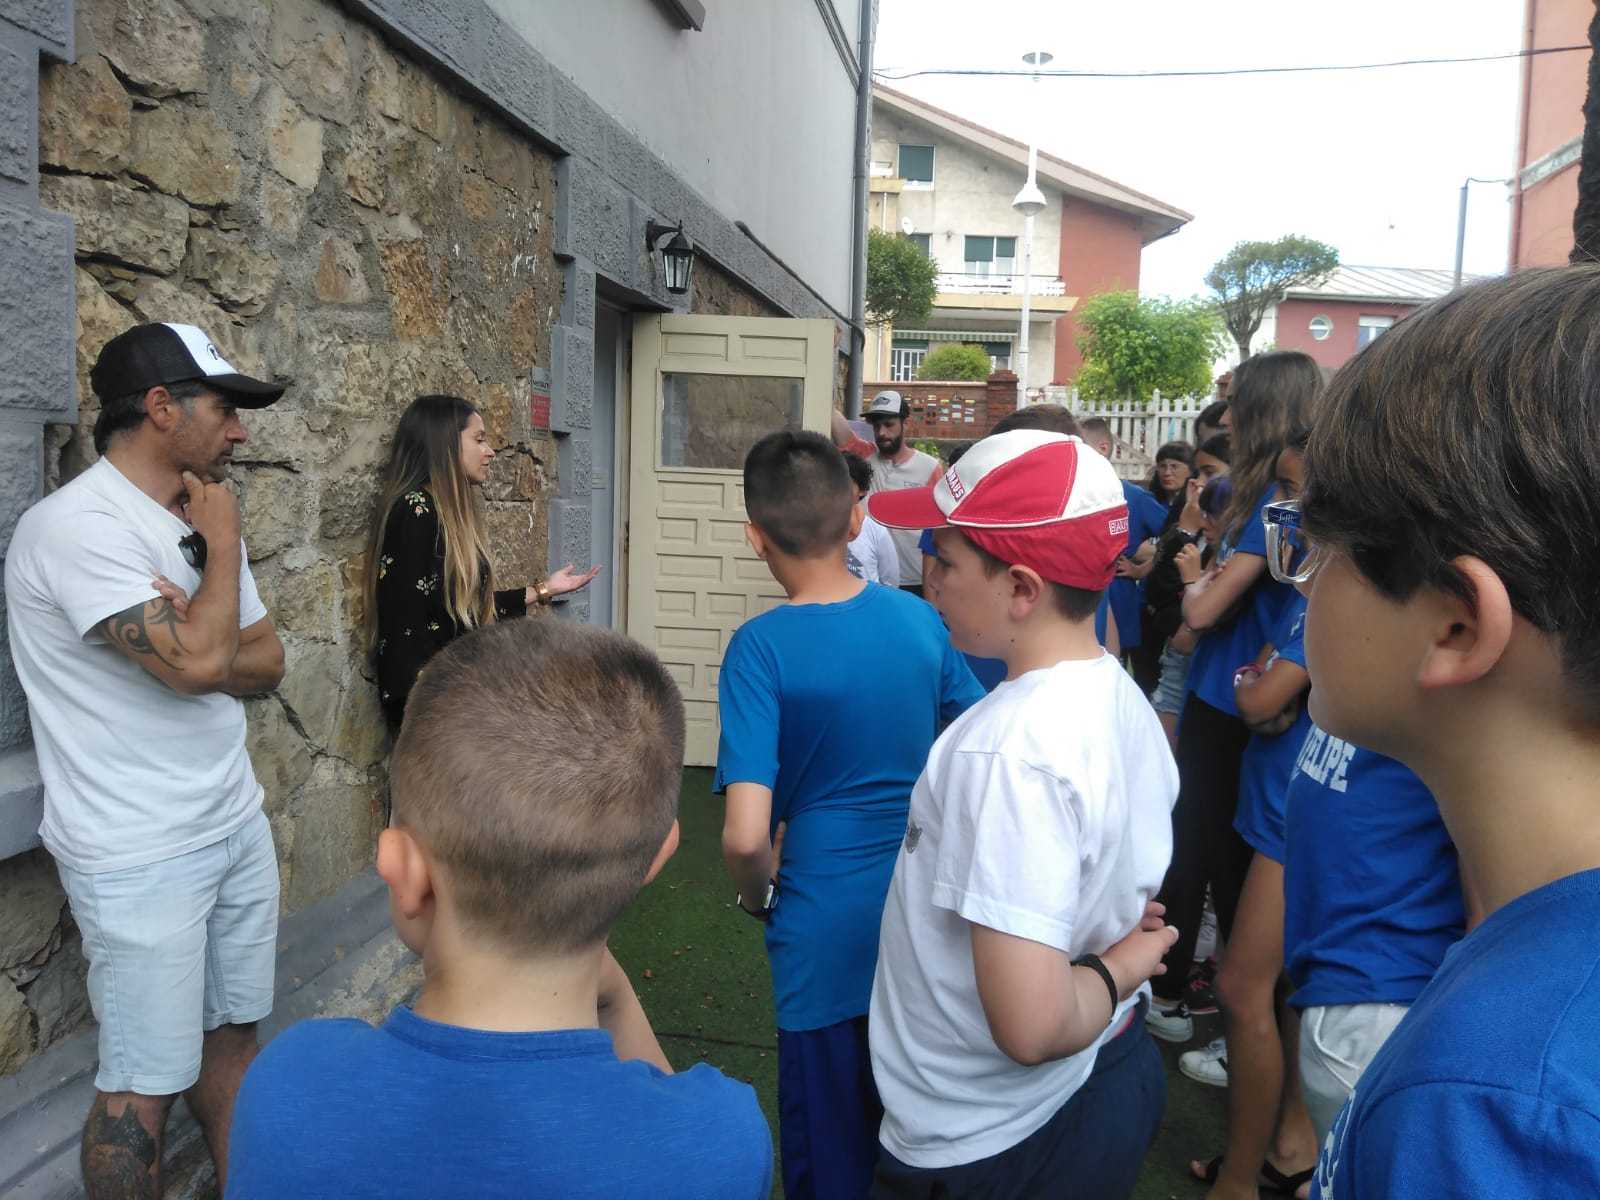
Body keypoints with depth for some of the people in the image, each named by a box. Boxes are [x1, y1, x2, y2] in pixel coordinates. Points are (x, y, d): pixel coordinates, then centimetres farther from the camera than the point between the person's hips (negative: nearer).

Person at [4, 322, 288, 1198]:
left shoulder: (196, 519, 8)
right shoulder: (77, 526, -18)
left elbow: (266, 662, 8)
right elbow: (198, 662, -27)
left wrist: (198, 635, -13)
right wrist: (221, 545, -12)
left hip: (238, 827, 8)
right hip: (141, 858, -8)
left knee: (229, 1031, 18)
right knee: (146, 1082, 5)